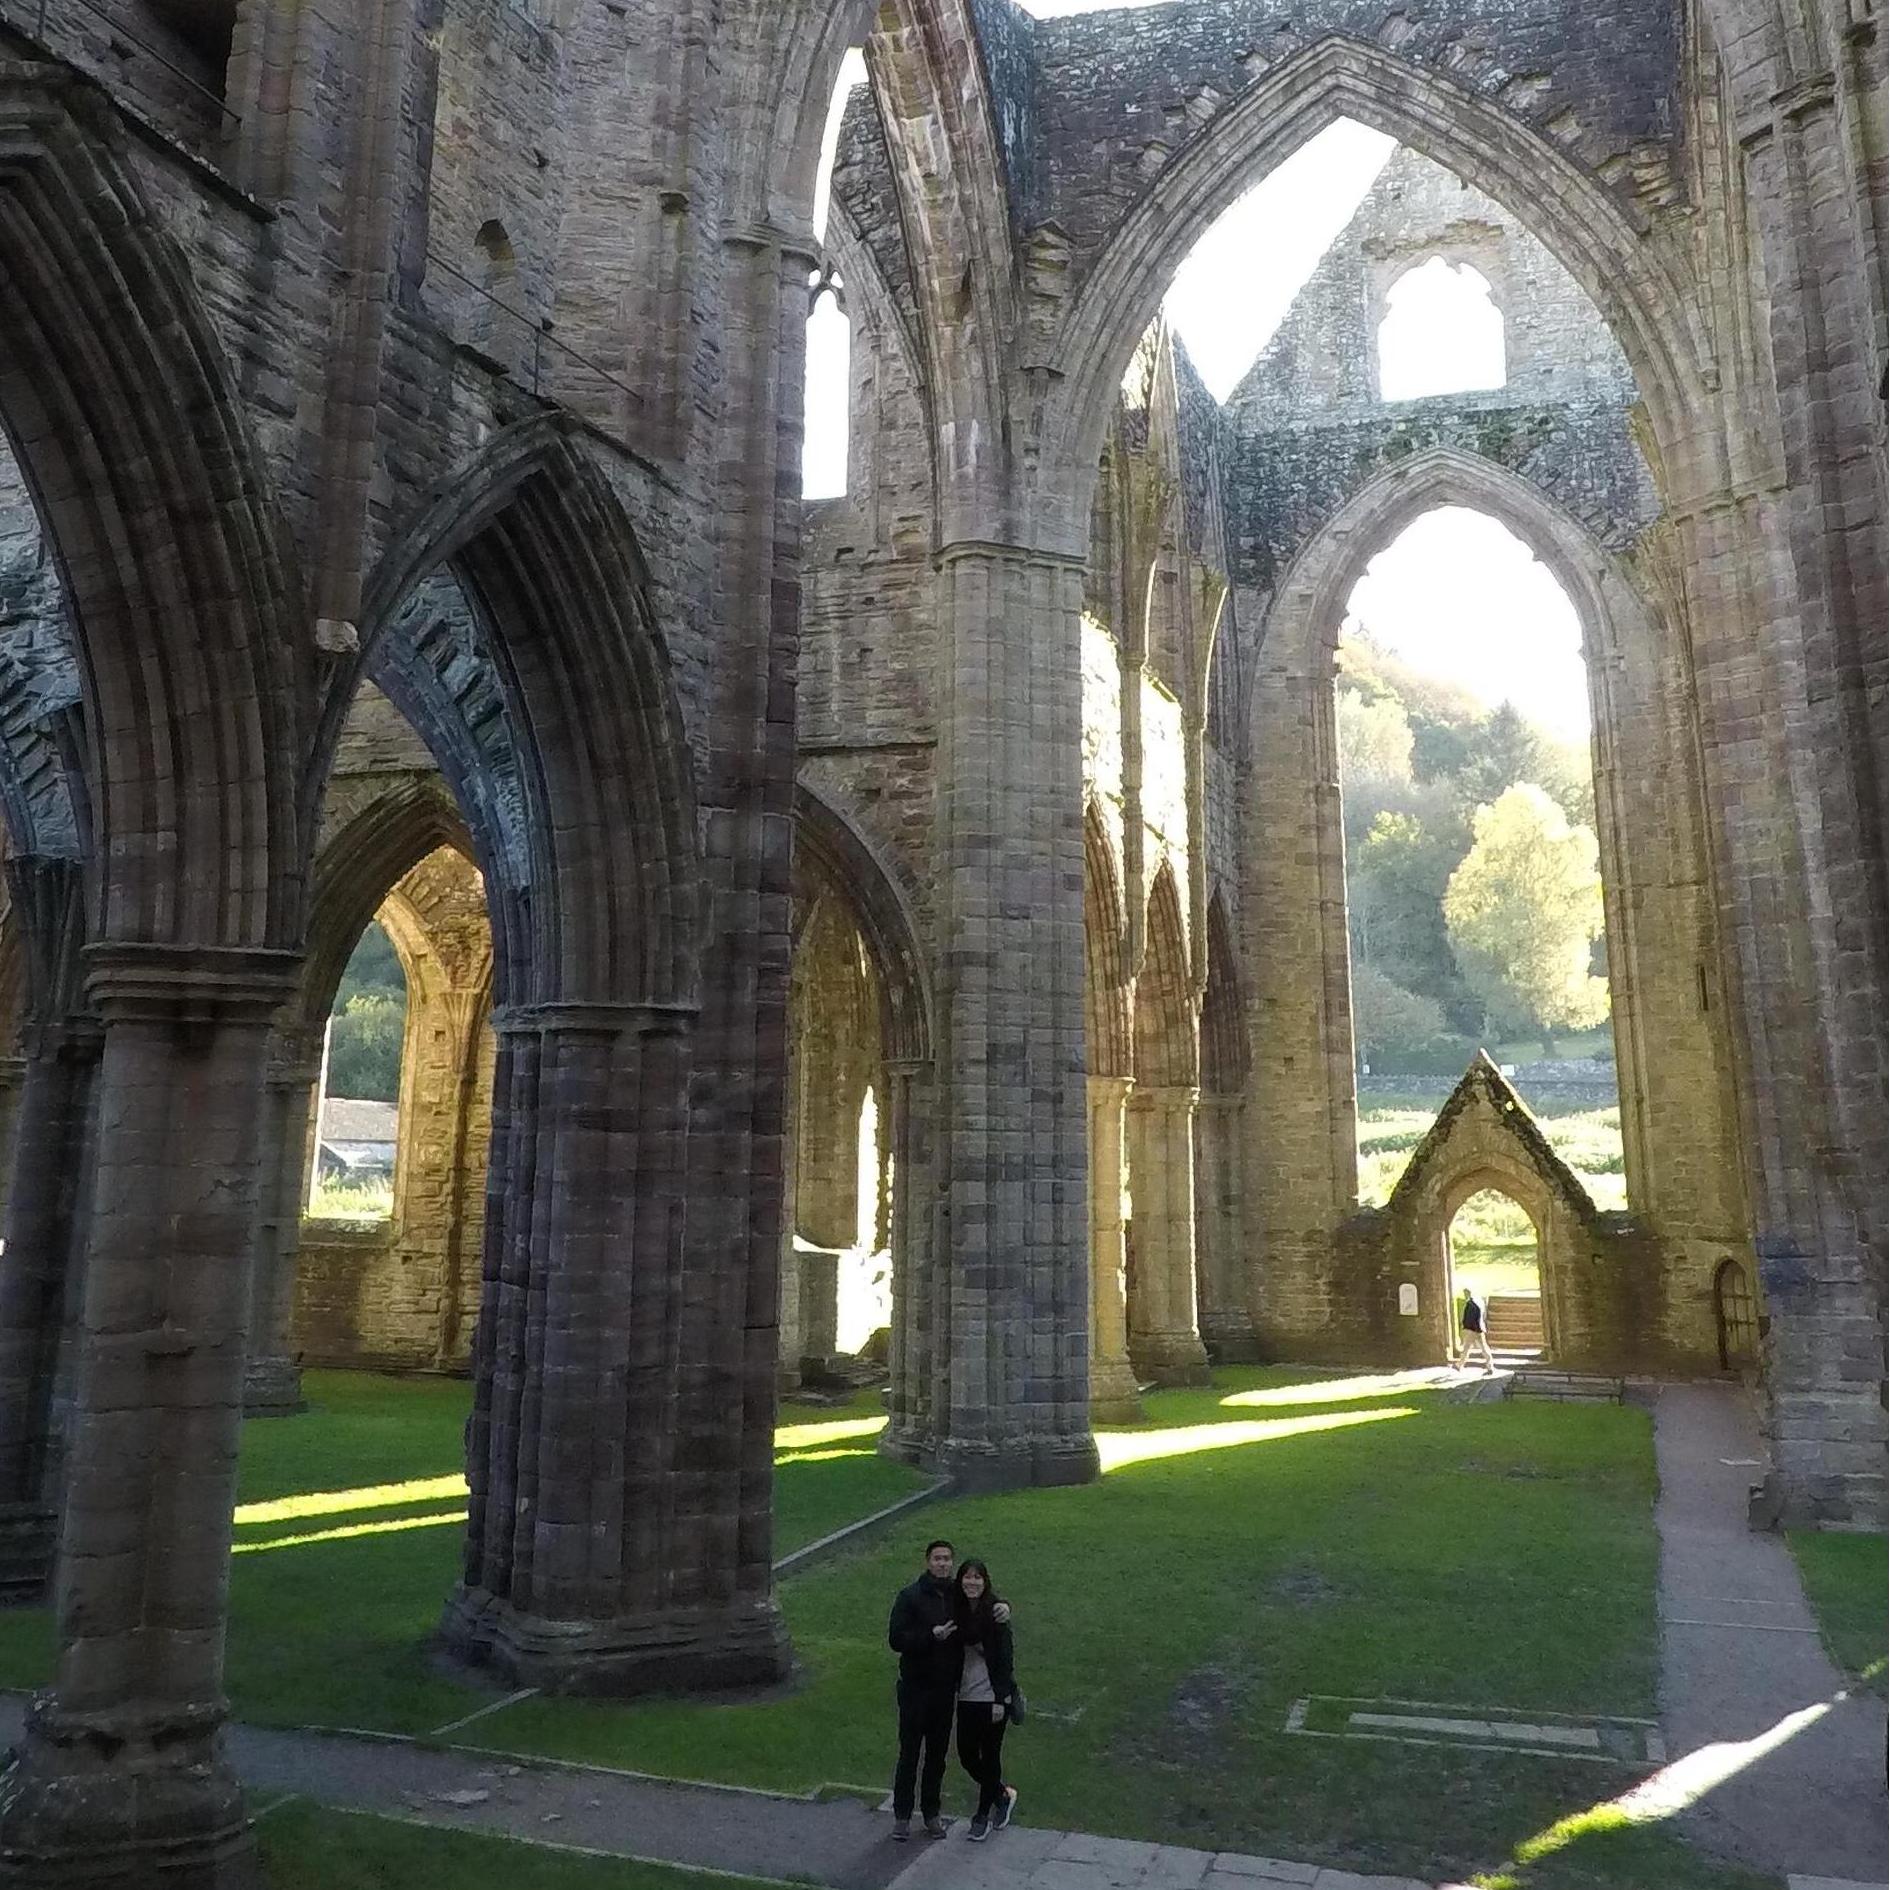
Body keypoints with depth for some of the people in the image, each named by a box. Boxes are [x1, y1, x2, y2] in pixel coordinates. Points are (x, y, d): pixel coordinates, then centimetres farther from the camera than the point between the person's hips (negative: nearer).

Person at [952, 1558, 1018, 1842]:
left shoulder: (996, 1612, -14)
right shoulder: (959, 1612, 2)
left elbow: (1004, 1658, -14)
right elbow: (956, 1654, 9)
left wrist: (1000, 1700, -16)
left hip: (992, 1697, -6)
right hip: (967, 1696, 6)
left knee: (989, 1755, 6)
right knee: (966, 1754, 10)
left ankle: (983, 1816, 24)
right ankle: (1003, 1794, 35)